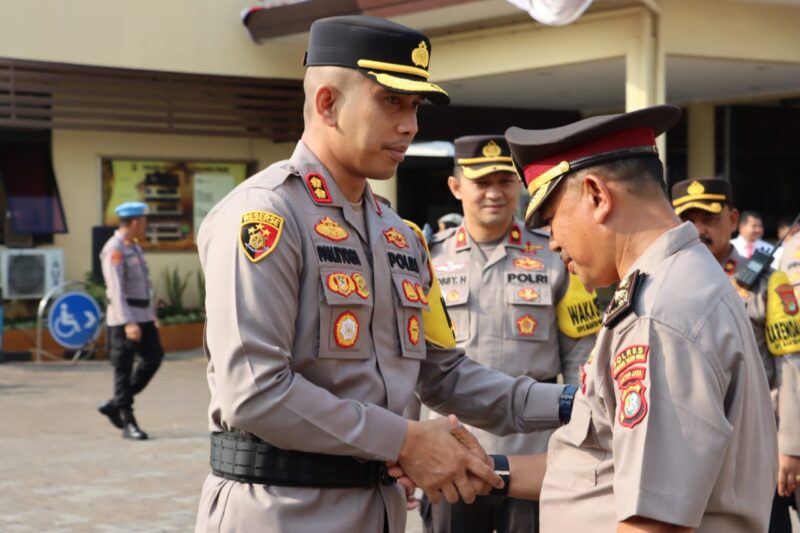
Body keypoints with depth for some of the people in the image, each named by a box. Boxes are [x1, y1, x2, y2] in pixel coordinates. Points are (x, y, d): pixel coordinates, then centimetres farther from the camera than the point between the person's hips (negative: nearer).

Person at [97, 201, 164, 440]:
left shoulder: (134, 247, 14)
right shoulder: (114, 250, -15)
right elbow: (116, 289, -22)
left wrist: (151, 312, 24)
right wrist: (128, 323, -29)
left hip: (142, 315, 9)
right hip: (124, 317, -9)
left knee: (153, 357, 8)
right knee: (124, 368, -1)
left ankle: (115, 404, 17)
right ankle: (127, 423, 5)